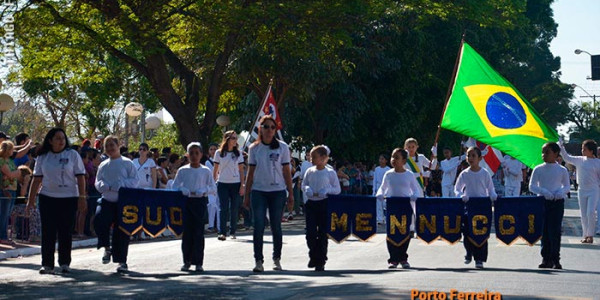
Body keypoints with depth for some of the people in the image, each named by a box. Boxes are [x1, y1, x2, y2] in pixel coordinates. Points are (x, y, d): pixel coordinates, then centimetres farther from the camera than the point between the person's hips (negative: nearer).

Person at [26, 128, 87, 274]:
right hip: (47, 198, 2)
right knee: (48, 233, 1)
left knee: (66, 232, 2)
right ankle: (47, 264, 6)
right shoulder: (42, 157, 6)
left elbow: (80, 177, -1)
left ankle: (64, 263, 12)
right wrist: (30, 200, 4)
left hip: (69, 199, -2)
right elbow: (37, 180, 8)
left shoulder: (72, 155, 1)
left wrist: (82, 198, -7)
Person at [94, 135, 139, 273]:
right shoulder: (103, 165, 15)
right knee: (99, 220, -24)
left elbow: (135, 180, -4)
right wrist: (104, 186, -9)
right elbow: (97, 183, 14)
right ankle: (107, 248, -3)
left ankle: (122, 261, 11)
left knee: (121, 232, -1)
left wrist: (121, 185, -19)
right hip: (106, 201, 3)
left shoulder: (127, 163, 1)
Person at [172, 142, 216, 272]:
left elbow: (213, 189, 5)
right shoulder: (182, 171, 7)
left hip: (200, 202, -1)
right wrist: (187, 191, -12)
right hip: (186, 202, 1)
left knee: (199, 232, -3)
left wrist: (204, 191, -14)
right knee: (186, 231, 0)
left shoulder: (206, 171, 7)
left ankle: (198, 262, 0)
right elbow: (175, 187, 4)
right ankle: (187, 261, 8)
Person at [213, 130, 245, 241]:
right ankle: (222, 232, -12)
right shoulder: (219, 153, 4)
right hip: (222, 183, -1)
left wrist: (242, 185, -1)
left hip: (236, 183, 1)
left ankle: (232, 232, 11)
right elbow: (215, 169, 8)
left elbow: (241, 170, 6)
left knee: (234, 209, 2)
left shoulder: (238, 153, 6)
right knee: (223, 208, -9)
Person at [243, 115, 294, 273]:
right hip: (258, 191, 1)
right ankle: (258, 261, -1)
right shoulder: (254, 148, 6)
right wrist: (246, 195, 7)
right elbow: (250, 173, 9)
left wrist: (291, 194, 1)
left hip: (278, 191, 0)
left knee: (276, 227, 5)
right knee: (258, 227, -5)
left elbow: (287, 172, 5)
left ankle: (277, 259, 16)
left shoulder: (282, 147, 3)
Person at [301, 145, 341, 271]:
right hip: (311, 204, 3)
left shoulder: (330, 173, -3)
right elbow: (303, 185, 15)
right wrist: (307, 189, -8)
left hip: (324, 204, -3)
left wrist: (327, 190, -17)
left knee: (322, 233, 2)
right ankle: (313, 256, 17)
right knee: (310, 232, -5)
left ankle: (320, 261, 10)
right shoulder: (310, 171, 6)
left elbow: (337, 189, 0)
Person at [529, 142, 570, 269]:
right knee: (544, 231, 3)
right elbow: (531, 186, 1)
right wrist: (543, 191, -16)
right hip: (542, 201, 2)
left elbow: (567, 186, 9)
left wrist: (562, 191, -13)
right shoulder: (538, 169, 4)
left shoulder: (562, 170, 3)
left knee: (555, 231, -6)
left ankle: (555, 259, -2)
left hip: (557, 202, -1)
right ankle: (546, 258, 10)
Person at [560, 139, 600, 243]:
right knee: (583, 215, 6)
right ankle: (585, 235, 14)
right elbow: (567, 157, 11)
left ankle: (590, 235, 0)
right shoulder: (579, 160, 5)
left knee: (590, 213, -12)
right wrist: (561, 146, 3)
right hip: (582, 191, 4)